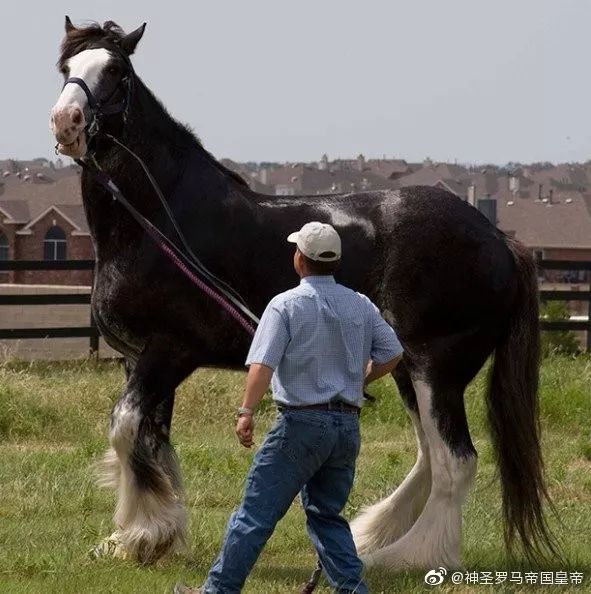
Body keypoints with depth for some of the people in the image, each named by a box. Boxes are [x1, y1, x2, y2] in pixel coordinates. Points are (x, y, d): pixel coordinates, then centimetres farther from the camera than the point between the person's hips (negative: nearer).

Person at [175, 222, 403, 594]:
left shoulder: (287, 305, -7)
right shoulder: (361, 306, 8)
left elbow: (263, 363, -17)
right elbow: (392, 354, 8)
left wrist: (247, 412, -19)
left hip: (303, 421, -5)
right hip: (348, 424, 5)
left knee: (257, 512, -2)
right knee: (327, 514, 17)